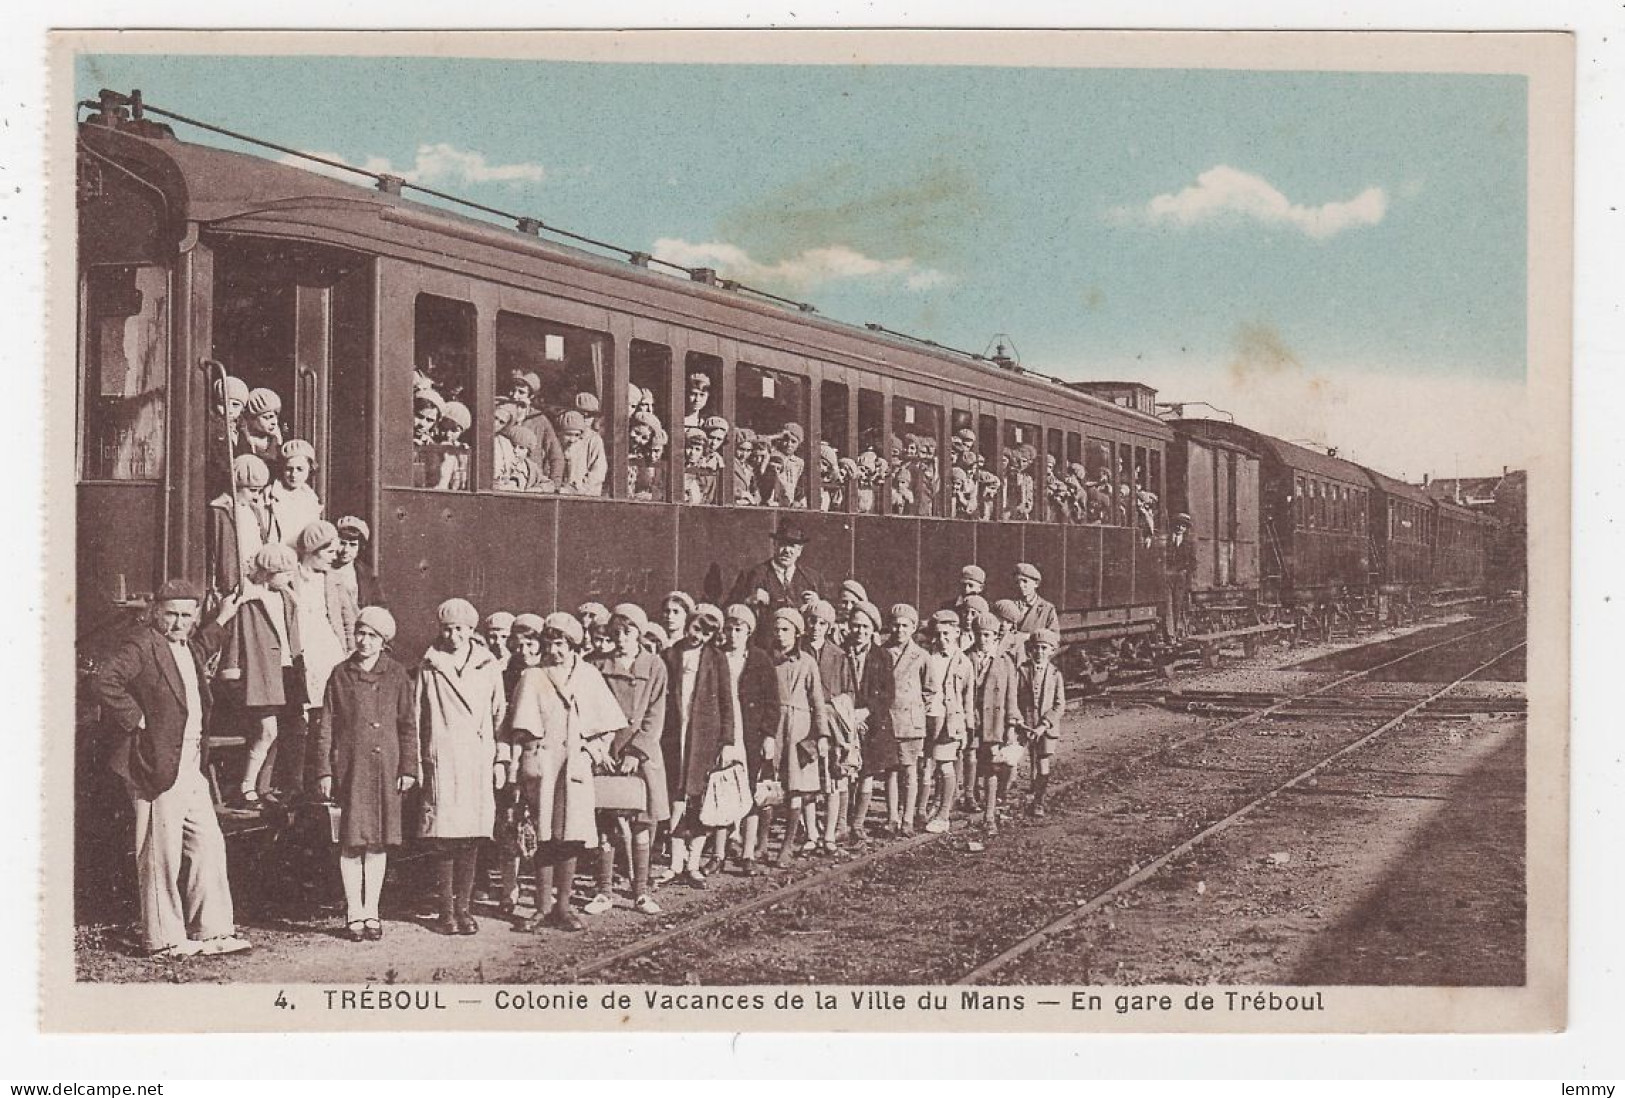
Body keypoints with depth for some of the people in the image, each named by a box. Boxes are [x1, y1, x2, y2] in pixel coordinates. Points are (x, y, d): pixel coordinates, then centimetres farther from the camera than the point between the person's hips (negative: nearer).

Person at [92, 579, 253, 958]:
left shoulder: (187, 650, 17)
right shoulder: (142, 647, -9)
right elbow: (105, 682, -21)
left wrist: (222, 620, 39)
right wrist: (136, 719, -18)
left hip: (192, 770, 9)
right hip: (158, 768, -9)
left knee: (209, 845, 8)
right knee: (162, 855, -2)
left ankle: (212, 931, 15)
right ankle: (164, 938, 6)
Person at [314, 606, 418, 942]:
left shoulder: (396, 675, 5)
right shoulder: (341, 675, 4)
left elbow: (408, 725, 7)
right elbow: (326, 726, 5)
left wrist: (408, 768, 2)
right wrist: (324, 771, 0)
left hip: (385, 767, 1)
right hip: (349, 766, -1)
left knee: (378, 839, 5)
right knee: (351, 840, 0)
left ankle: (371, 912, 14)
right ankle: (353, 914, 8)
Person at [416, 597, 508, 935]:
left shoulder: (489, 667, 9)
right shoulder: (429, 667, 6)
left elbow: (499, 715, 13)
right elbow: (417, 718, 8)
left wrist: (501, 759, 9)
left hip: (478, 760, 1)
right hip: (442, 761, -1)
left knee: (472, 839, 2)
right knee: (444, 838, -4)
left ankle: (464, 907, 9)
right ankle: (446, 910, 3)